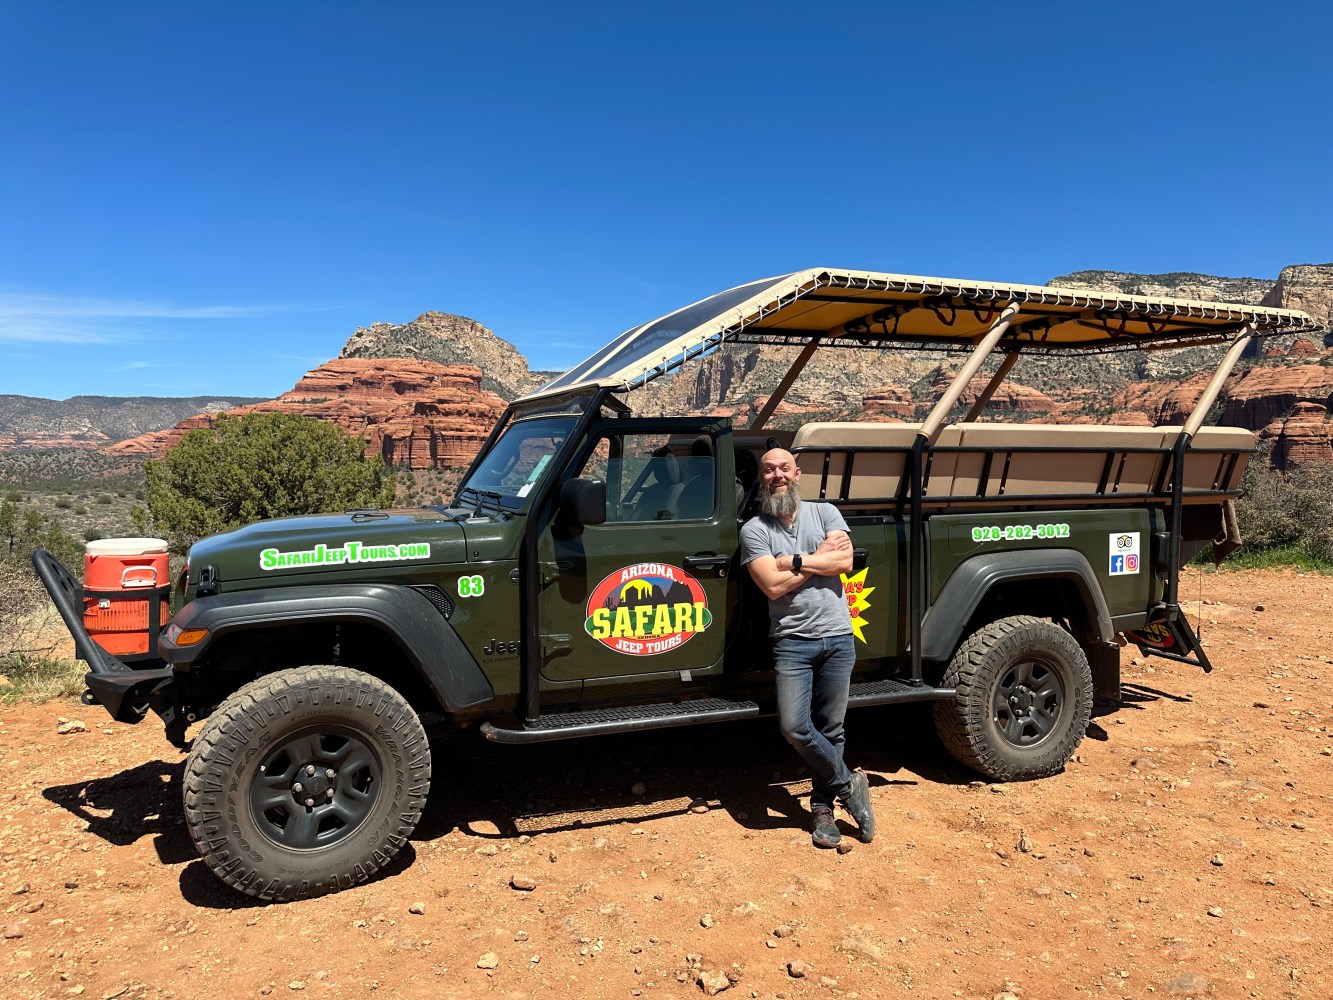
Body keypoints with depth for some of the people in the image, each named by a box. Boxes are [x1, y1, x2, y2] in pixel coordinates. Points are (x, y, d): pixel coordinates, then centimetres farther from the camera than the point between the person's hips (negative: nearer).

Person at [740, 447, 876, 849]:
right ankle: (848, 784, 11)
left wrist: (794, 560, -12)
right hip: (792, 641, -1)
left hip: (837, 637, 2)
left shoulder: (825, 512, 6)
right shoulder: (754, 529, -2)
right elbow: (773, 586, -13)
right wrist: (819, 557, -7)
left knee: (830, 729, 8)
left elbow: (845, 562, -9)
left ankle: (822, 807, 25)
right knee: (794, 726, -12)